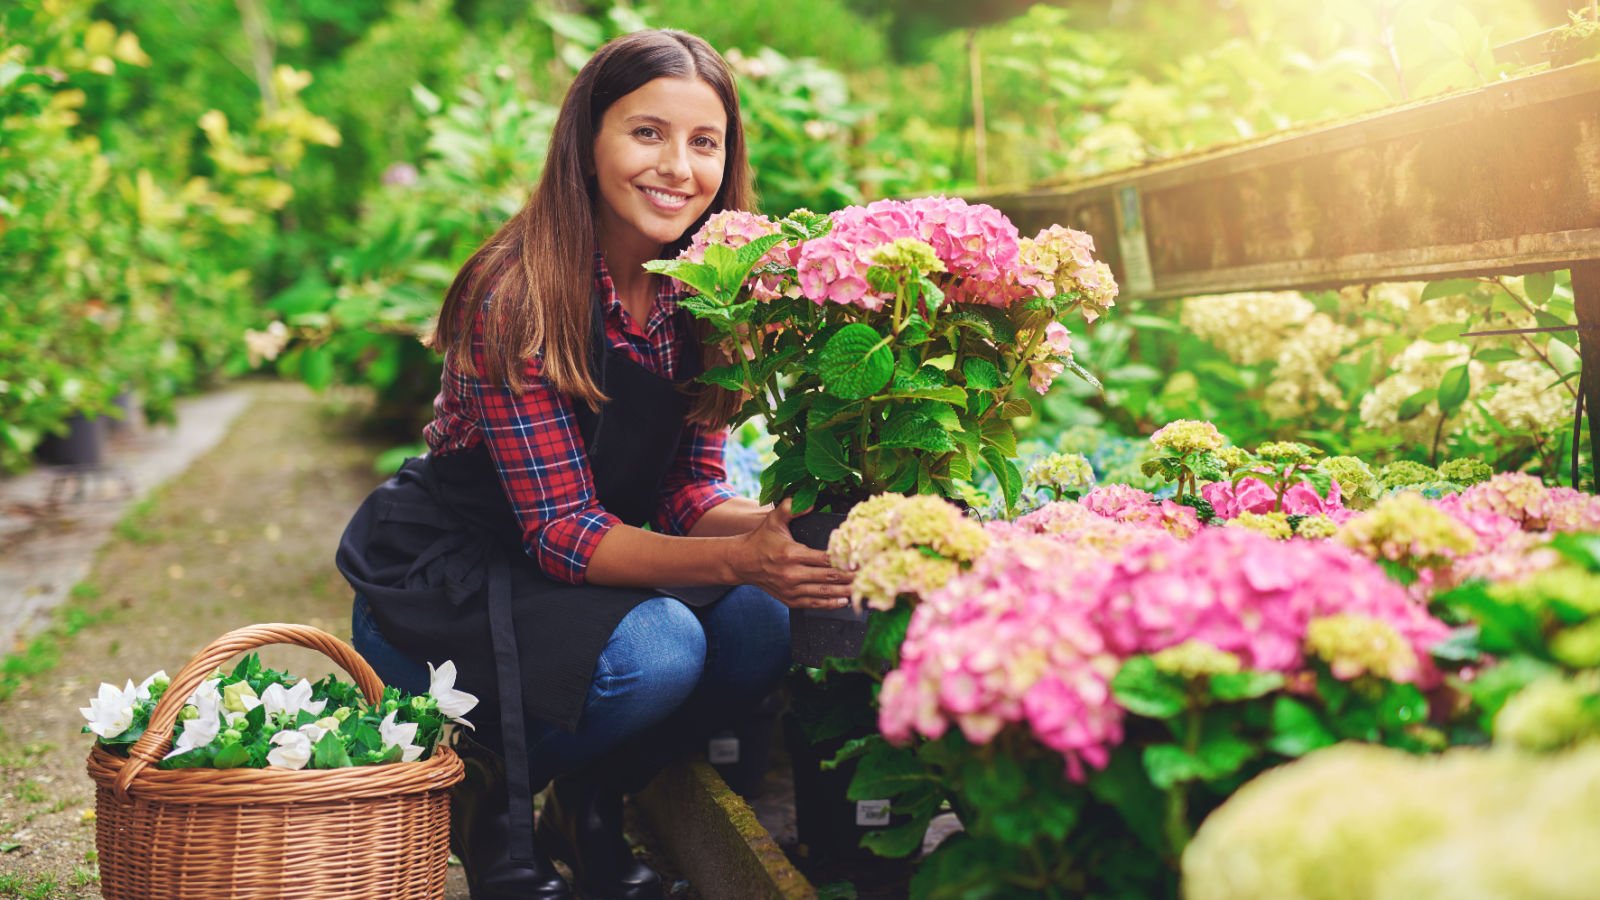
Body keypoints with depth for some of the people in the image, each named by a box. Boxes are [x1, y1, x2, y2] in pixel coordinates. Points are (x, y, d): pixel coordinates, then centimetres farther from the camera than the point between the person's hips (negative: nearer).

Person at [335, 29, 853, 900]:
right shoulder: (519, 297, -24)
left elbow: (688, 491, -4)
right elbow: (560, 530, -26)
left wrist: (777, 525, -25)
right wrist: (737, 557, -39)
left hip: (580, 572, 6)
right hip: (436, 588, -6)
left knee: (759, 630, -18)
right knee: (655, 652, -30)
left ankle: (589, 809, 7)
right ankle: (491, 797, 0)